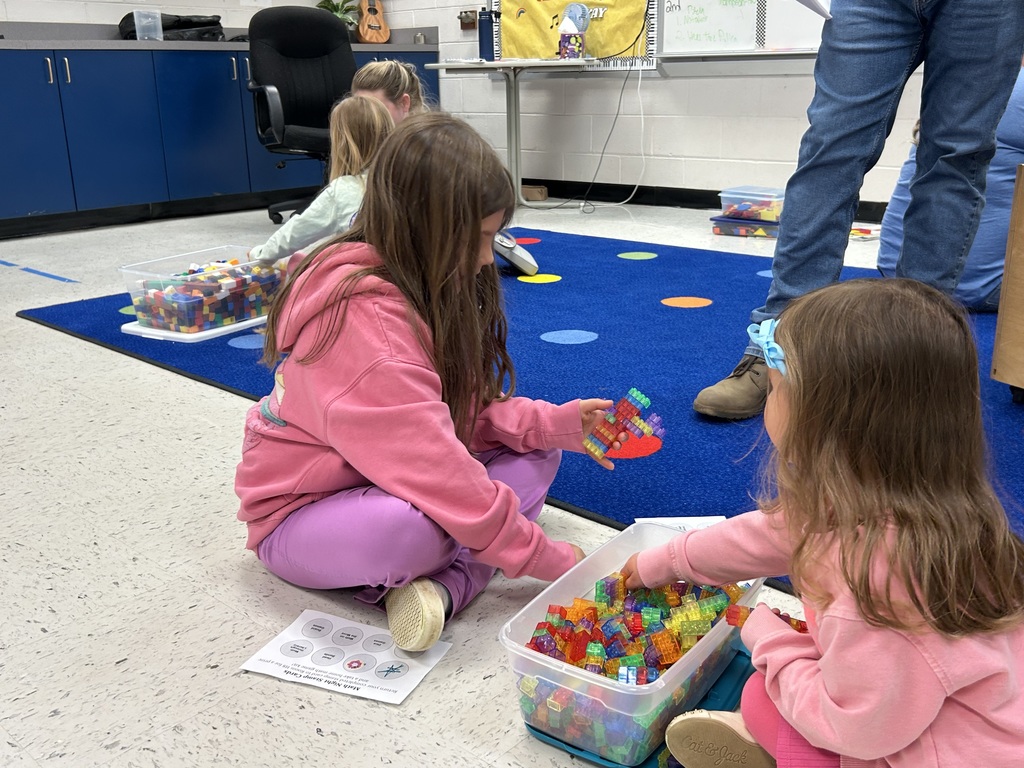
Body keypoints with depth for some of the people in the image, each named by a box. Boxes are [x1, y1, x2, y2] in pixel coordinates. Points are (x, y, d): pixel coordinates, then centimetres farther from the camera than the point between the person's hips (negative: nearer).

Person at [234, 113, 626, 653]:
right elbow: (439, 474, -32)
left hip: (384, 482, 10)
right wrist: (547, 558, -23)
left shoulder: (426, 293, -1)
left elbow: (467, 412, 4)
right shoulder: (362, 318, -31)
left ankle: (447, 584, -20)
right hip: (299, 515, -10)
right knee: (416, 526, -42)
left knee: (536, 452, -2)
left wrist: (554, 423, -12)